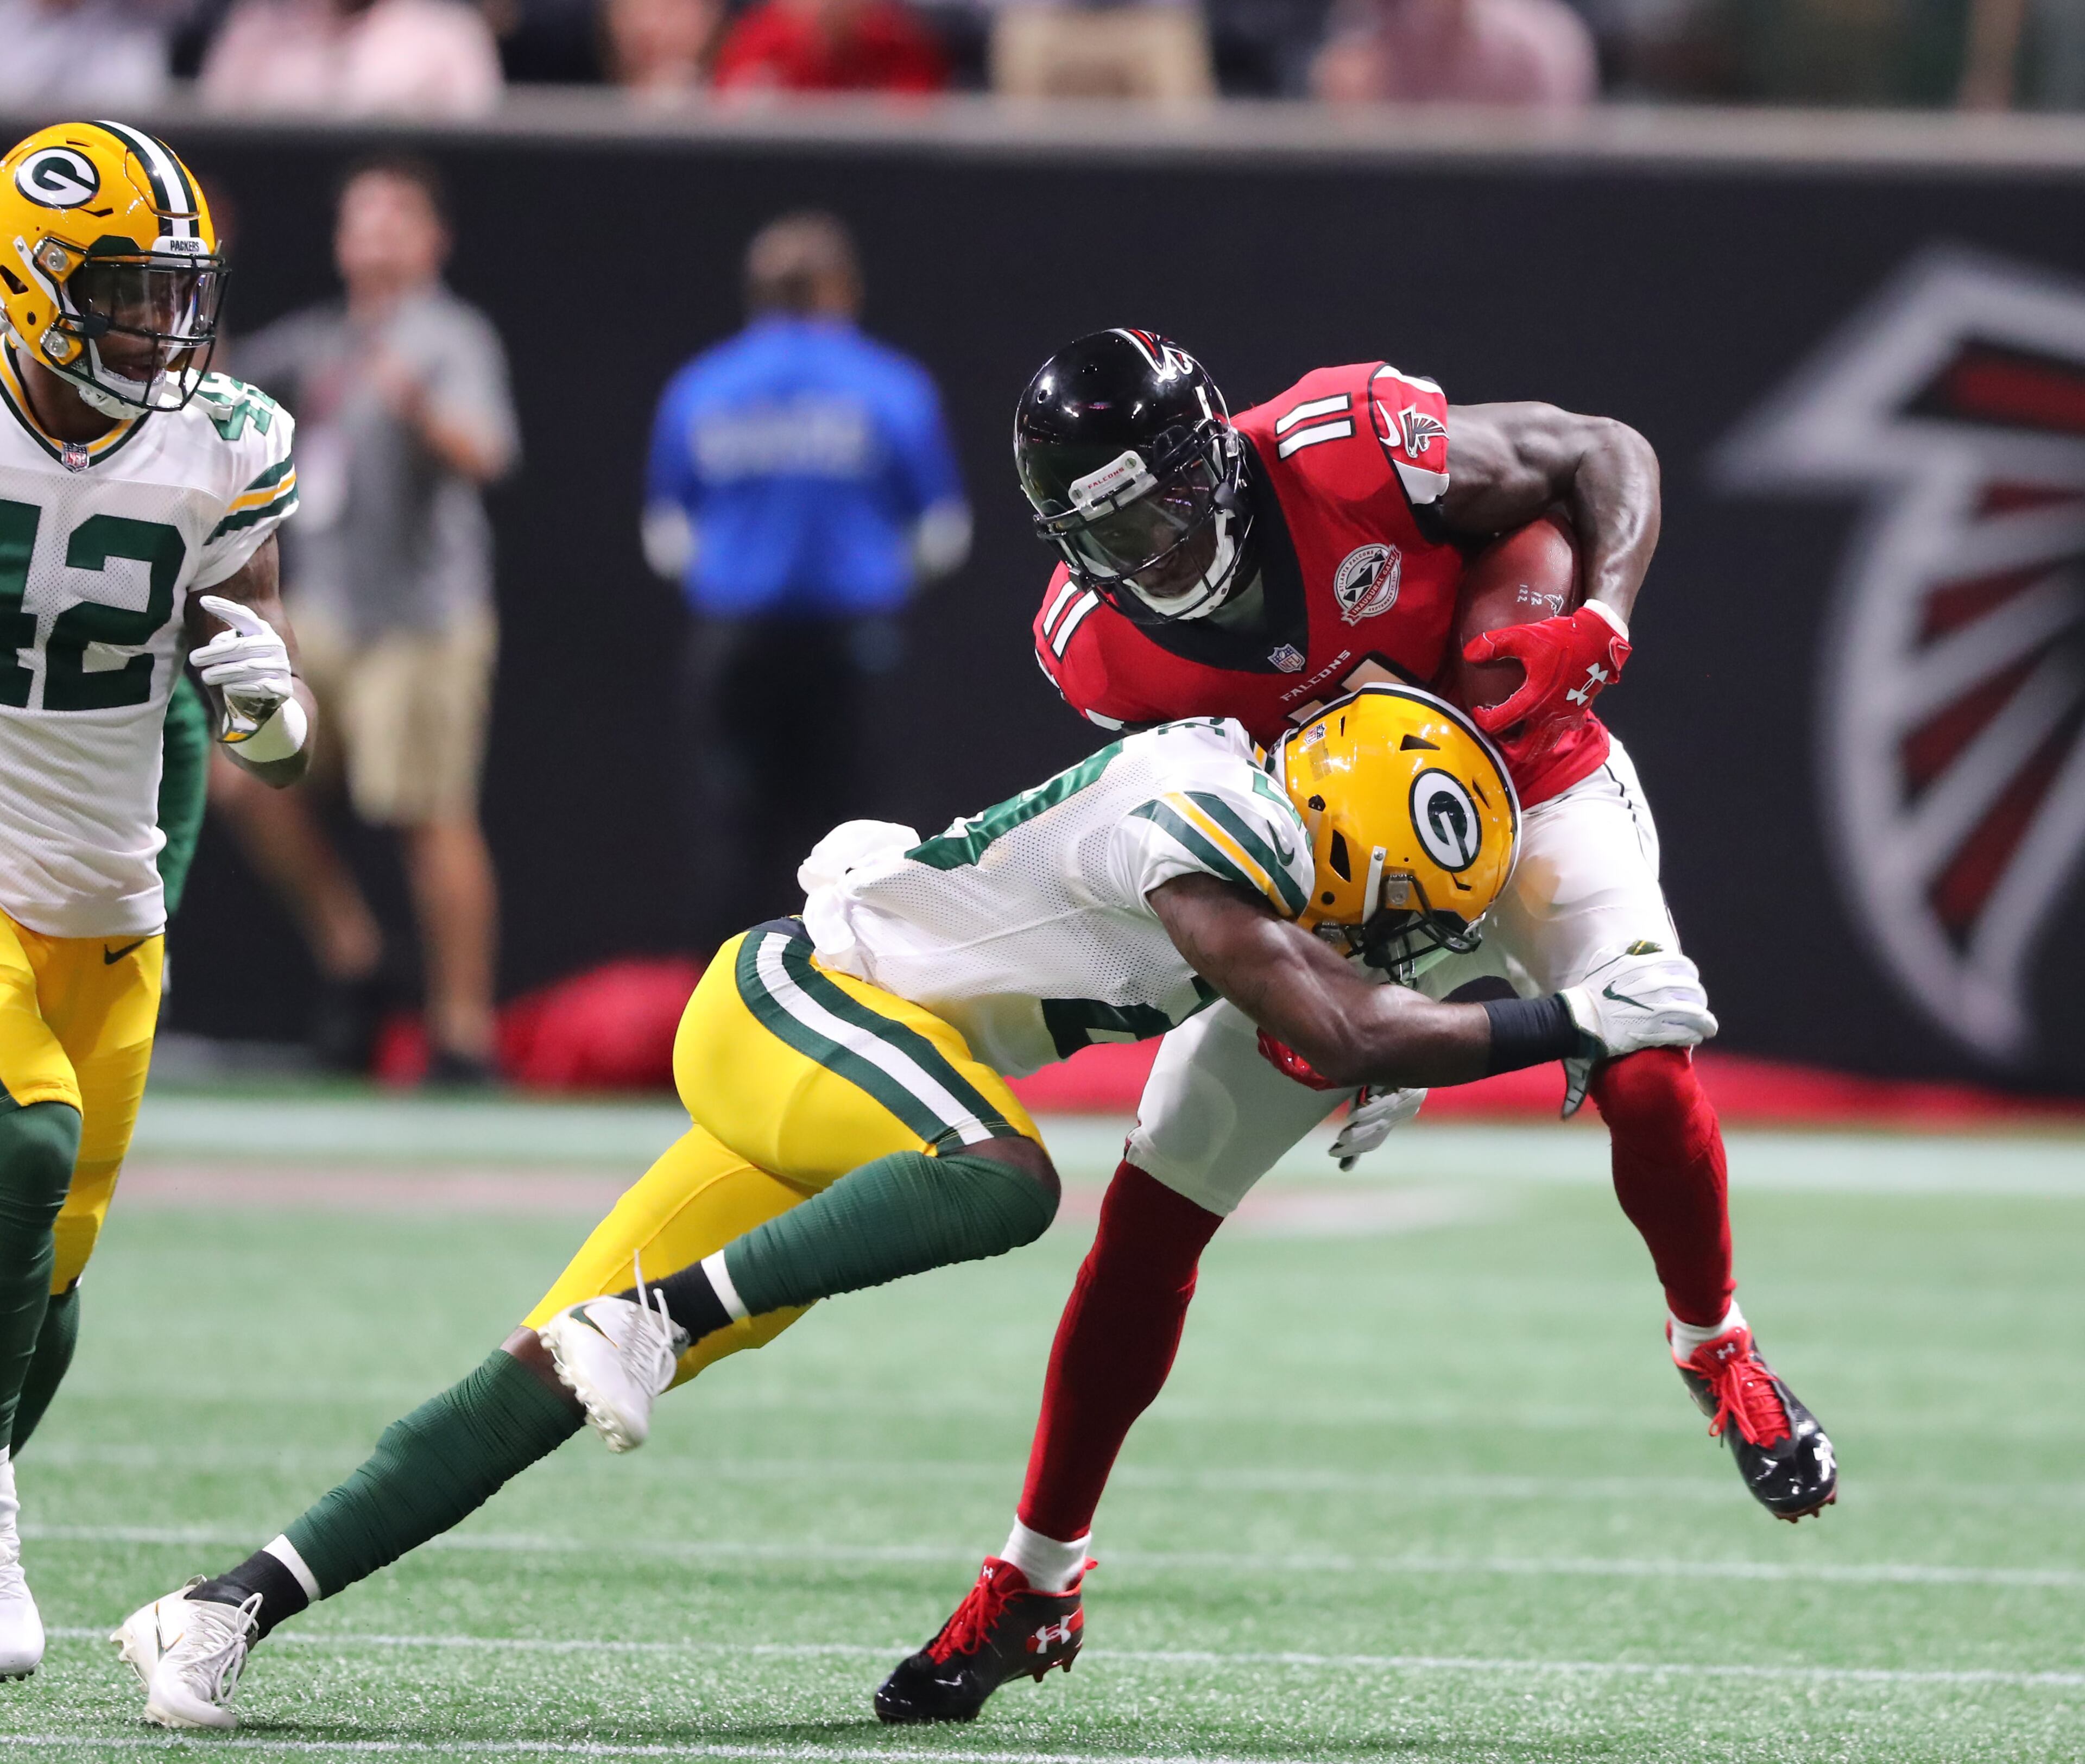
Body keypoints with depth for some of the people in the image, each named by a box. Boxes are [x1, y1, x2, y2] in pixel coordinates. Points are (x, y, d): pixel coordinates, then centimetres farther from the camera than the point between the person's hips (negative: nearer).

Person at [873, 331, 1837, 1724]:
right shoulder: (1099, 648, -19)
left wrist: (1598, 628, -32)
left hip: (1535, 801, -3)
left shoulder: (1353, 445, -29)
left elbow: (1609, 459, -16)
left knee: (1645, 1077, -30)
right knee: (1150, 1216, -2)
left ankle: (1719, 1354, 2)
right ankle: (1034, 1586, 11)